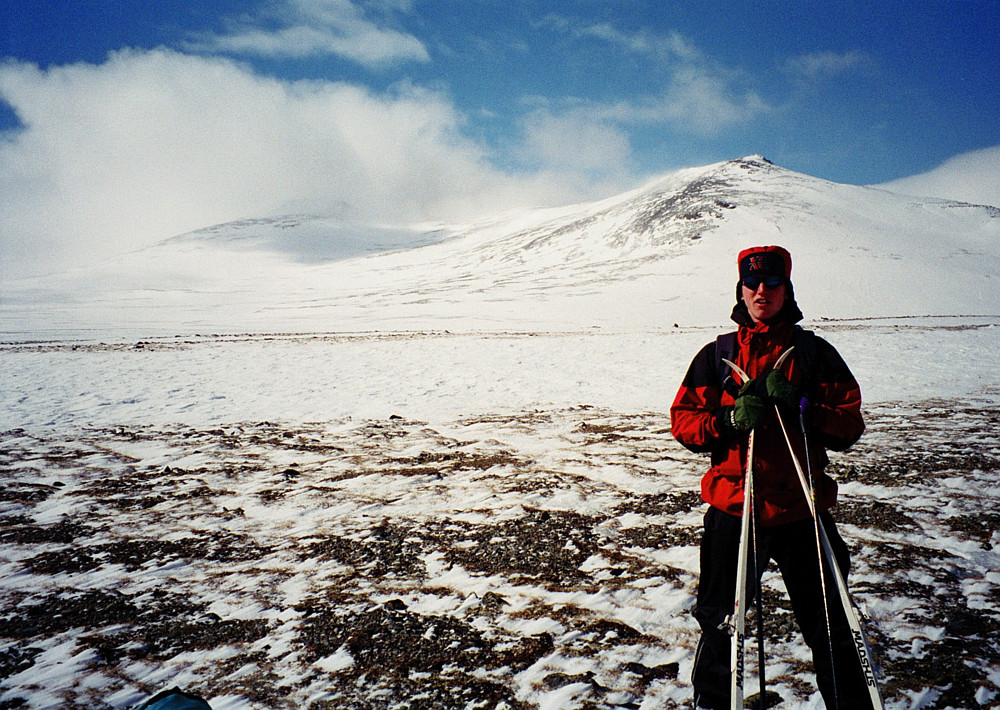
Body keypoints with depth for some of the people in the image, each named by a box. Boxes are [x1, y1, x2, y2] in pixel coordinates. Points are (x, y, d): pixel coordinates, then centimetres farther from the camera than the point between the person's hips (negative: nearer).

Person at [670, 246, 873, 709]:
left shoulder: (815, 353, 4)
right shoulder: (716, 355, 6)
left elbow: (850, 425, 1)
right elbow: (683, 421, 3)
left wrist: (801, 408, -17)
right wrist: (730, 420, -15)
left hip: (802, 511, 0)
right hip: (733, 509, 1)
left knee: (830, 628, 9)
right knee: (719, 622, 11)